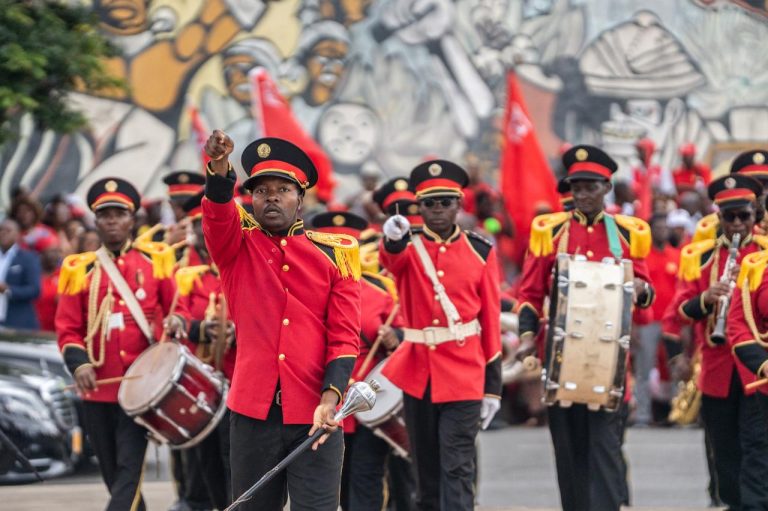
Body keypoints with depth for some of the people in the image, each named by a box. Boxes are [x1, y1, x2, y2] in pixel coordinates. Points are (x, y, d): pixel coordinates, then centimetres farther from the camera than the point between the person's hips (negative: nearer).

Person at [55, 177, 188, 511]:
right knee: (114, 476, 10)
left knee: (129, 471, -11)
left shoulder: (154, 262, 5)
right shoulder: (79, 270, 5)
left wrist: (176, 322, -12)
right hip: (97, 388, 2)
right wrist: (78, 362, -14)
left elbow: (176, 307, 12)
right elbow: (68, 329, 4)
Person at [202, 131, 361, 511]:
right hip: (253, 411, 1)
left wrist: (330, 399, -13)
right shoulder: (238, 247, 9)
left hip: (315, 416, -1)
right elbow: (217, 211, -14)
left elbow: (345, 337, 2)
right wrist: (219, 166, -34)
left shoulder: (336, 253, 7)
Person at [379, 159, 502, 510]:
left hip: (463, 376, -2)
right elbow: (390, 259, -24)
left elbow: (492, 322, 4)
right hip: (417, 374, 2)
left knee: (457, 469, -8)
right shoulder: (408, 248, 3)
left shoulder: (481, 253, 3)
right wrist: (393, 237, -49)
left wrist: (493, 386, 1)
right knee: (425, 470, 11)